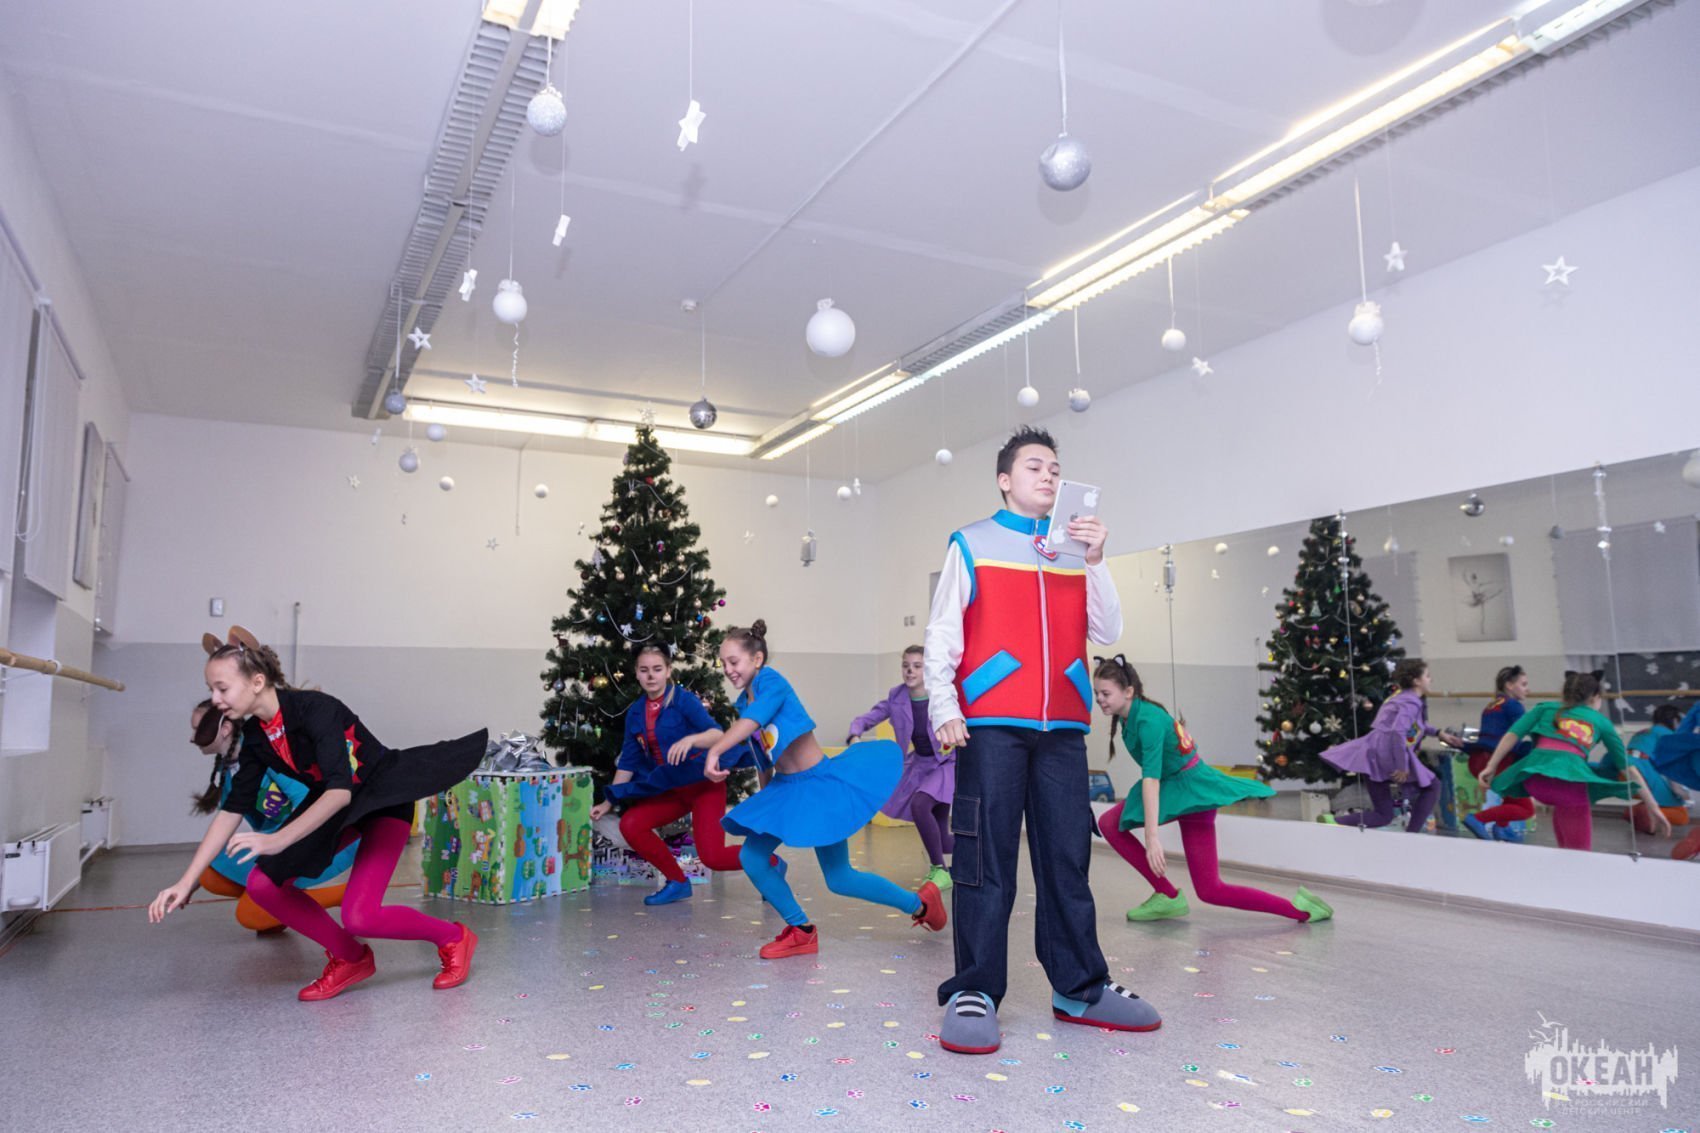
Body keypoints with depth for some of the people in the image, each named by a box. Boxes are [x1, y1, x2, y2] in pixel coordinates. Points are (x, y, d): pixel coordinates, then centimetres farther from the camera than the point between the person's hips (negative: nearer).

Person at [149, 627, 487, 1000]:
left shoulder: (314, 708, -28)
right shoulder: (255, 736, -5)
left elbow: (340, 790, -36)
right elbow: (231, 810, -1)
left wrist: (279, 839, -42)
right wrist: (186, 882, -5)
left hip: (385, 799, -8)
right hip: (333, 805, 8)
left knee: (359, 916, -20)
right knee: (262, 884, -6)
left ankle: (453, 938, 7)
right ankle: (350, 958, 12)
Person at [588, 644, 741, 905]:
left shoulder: (683, 699, -13)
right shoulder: (635, 712, 4)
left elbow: (718, 734, -25)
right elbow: (628, 762, 10)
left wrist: (690, 739, -43)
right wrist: (609, 802, 7)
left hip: (704, 783, -6)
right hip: (670, 789, 6)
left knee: (712, 857, -16)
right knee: (630, 825, -11)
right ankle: (677, 881, 9)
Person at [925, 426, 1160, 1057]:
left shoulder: (1075, 548, 18)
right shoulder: (972, 544, 9)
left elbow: (1106, 633, 11)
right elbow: (941, 636, 4)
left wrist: (1095, 561, 0)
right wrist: (943, 707, -9)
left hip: (1063, 726, 4)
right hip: (990, 725, -4)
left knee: (1068, 855, 8)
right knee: (986, 856, -5)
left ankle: (1080, 988, 17)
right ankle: (974, 992, 3)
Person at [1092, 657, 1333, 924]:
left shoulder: (1147, 720, -27)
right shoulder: (1128, 716, -1)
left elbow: (1152, 777, -35)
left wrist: (1152, 838, -40)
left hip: (1191, 791, -8)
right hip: (1170, 787, 9)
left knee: (1210, 890, -5)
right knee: (1109, 823, -5)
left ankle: (1299, 907, 5)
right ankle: (1167, 896, 1)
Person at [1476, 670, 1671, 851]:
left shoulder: (1546, 708, 27)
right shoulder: (1601, 721, 28)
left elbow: (1512, 734, 13)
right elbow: (1628, 768, 28)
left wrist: (1491, 767, 9)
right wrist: (1653, 807, 32)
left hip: (1533, 777, 2)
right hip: (1570, 781, -2)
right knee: (1579, 852, 12)